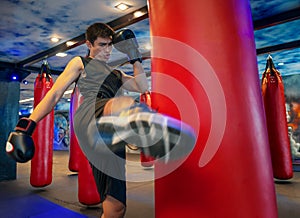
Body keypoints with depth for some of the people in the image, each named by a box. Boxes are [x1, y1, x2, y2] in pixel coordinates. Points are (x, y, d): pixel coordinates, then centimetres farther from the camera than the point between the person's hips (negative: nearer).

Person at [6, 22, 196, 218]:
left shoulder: (116, 74, 36)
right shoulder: (80, 63, 22)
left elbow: (143, 87, 22)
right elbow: (54, 94, 13)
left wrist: (134, 57, 21)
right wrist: (27, 125, 4)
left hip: (111, 136, 5)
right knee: (123, 104, -39)